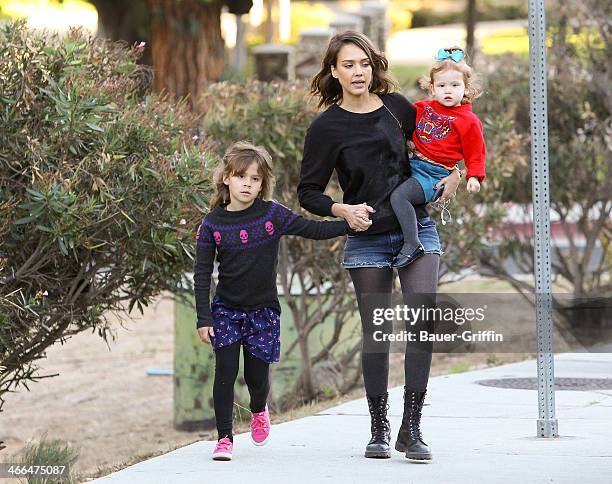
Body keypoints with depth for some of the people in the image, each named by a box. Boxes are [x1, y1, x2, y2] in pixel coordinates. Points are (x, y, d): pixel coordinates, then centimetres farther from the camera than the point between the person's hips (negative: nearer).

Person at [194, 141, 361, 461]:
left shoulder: (273, 215, -6)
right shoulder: (213, 224, -6)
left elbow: (313, 230, -1)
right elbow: (202, 274, -4)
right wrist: (204, 318, -8)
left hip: (264, 311, 0)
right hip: (226, 310, 0)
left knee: (257, 376, 4)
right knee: (226, 371, -9)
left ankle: (258, 410, 39)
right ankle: (224, 437, 1)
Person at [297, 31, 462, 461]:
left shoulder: (397, 107, 5)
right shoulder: (326, 127, -3)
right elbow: (308, 192, 1)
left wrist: (454, 174, 3)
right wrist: (344, 210, -16)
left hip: (417, 228, 2)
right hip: (366, 241, -1)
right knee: (376, 332, 1)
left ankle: (411, 428, -10)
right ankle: (379, 430, 14)